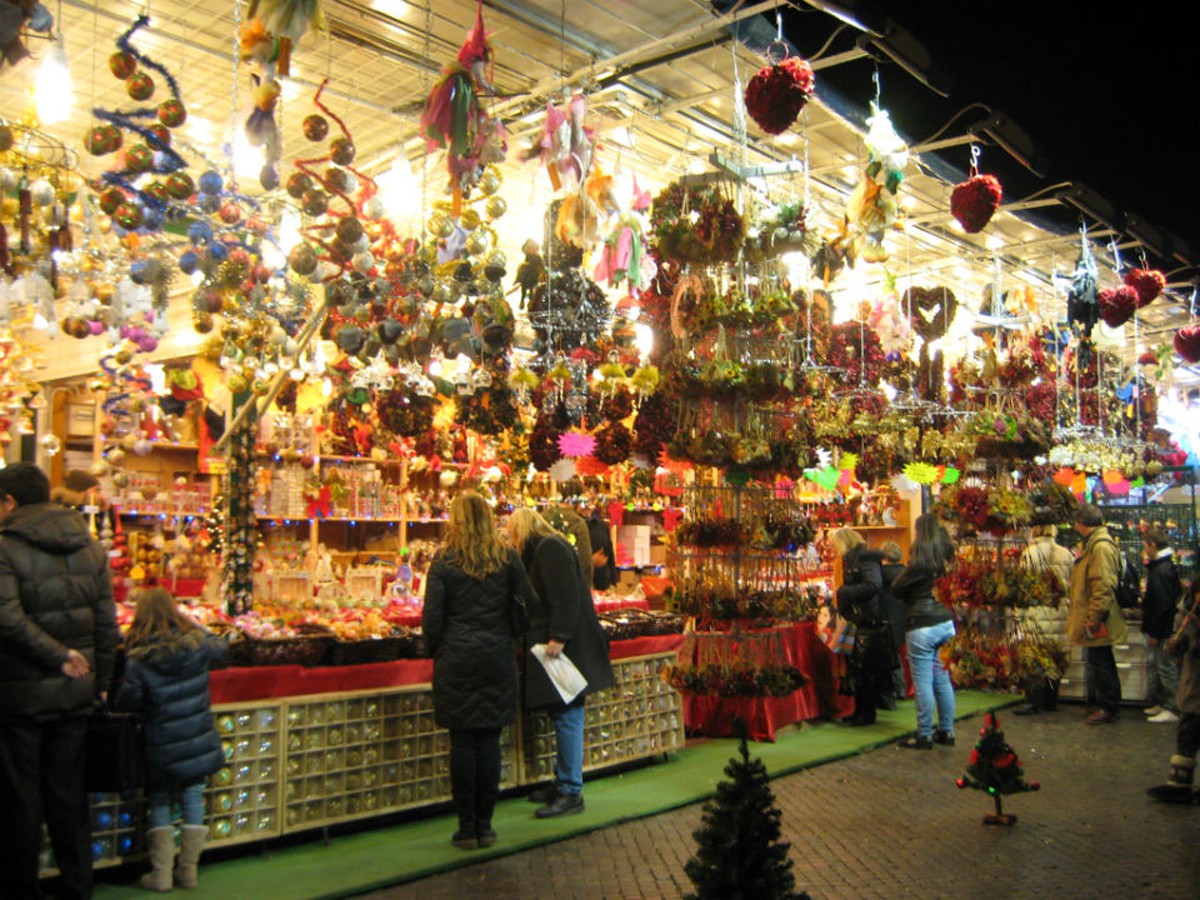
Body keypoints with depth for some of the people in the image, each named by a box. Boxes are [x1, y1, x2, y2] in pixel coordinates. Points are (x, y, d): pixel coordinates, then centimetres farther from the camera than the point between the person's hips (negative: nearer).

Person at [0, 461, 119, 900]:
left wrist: (57, 656, -18)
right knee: (69, 797, 14)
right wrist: (99, 682, 12)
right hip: (76, 694, 5)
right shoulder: (90, 547, 4)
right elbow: (107, 622, 5)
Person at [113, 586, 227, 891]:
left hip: (162, 747, -2)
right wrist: (197, 627, 24)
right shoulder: (198, 642, -7)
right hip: (199, 742, 2)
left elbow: (128, 700, -14)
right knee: (193, 798, 12)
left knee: (159, 801, 13)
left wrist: (113, 702, 8)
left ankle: (161, 872, 15)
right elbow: (221, 648, 14)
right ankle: (189, 869, 18)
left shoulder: (139, 657, -16)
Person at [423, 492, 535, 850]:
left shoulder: (444, 560, -4)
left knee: (462, 741, 4)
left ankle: (467, 827, 10)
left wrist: (438, 652, 10)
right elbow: (527, 603, 0)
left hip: (457, 659, -1)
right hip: (497, 658, 2)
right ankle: (485, 825, 13)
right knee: (490, 740, 7)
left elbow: (431, 616, -5)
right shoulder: (506, 557, 1)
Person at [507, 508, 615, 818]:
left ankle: (571, 793, 0)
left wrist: (559, 637, -25)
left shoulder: (550, 548, -12)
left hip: (566, 646, -10)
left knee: (567, 717, -6)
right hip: (555, 644, 10)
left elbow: (566, 594, -22)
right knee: (562, 716, 13)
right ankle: (563, 783, 21)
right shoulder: (542, 549, 19)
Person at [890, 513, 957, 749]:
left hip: (922, 626, -7)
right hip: (946, 623, 7)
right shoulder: (946, 558, 7)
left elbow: (896, 589, -5)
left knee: (923, 683, 0)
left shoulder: (920, 562, -13)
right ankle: (946, 732, 20)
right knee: (943, 680, 13)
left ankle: (925, 736, 5)